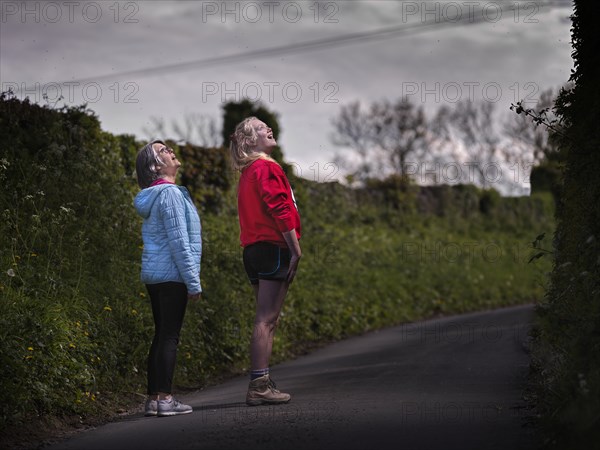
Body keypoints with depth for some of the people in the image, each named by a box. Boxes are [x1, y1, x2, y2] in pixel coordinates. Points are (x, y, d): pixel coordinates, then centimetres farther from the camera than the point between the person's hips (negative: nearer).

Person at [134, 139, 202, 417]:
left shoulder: (153, 197, 18)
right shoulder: (170, 193, -12)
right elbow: (179, 241, -17)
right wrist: (193, 282, -15)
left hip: (154, 275, 9)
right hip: (171, 275, -9)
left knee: (161, 336, 11)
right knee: (169, 337, -8)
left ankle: (153, 398, 13)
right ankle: (164, 399, -8)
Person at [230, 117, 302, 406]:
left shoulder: (247, 173, 20)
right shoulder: (267, 168, -8)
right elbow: (280, 210, -16)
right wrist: (296, 250, -13)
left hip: (254, 250, 9)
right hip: (273, 249, -9)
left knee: (267, 319, 12)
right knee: (266, 320, -11)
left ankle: (261, 384, 13)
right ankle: (259, 386, -13)